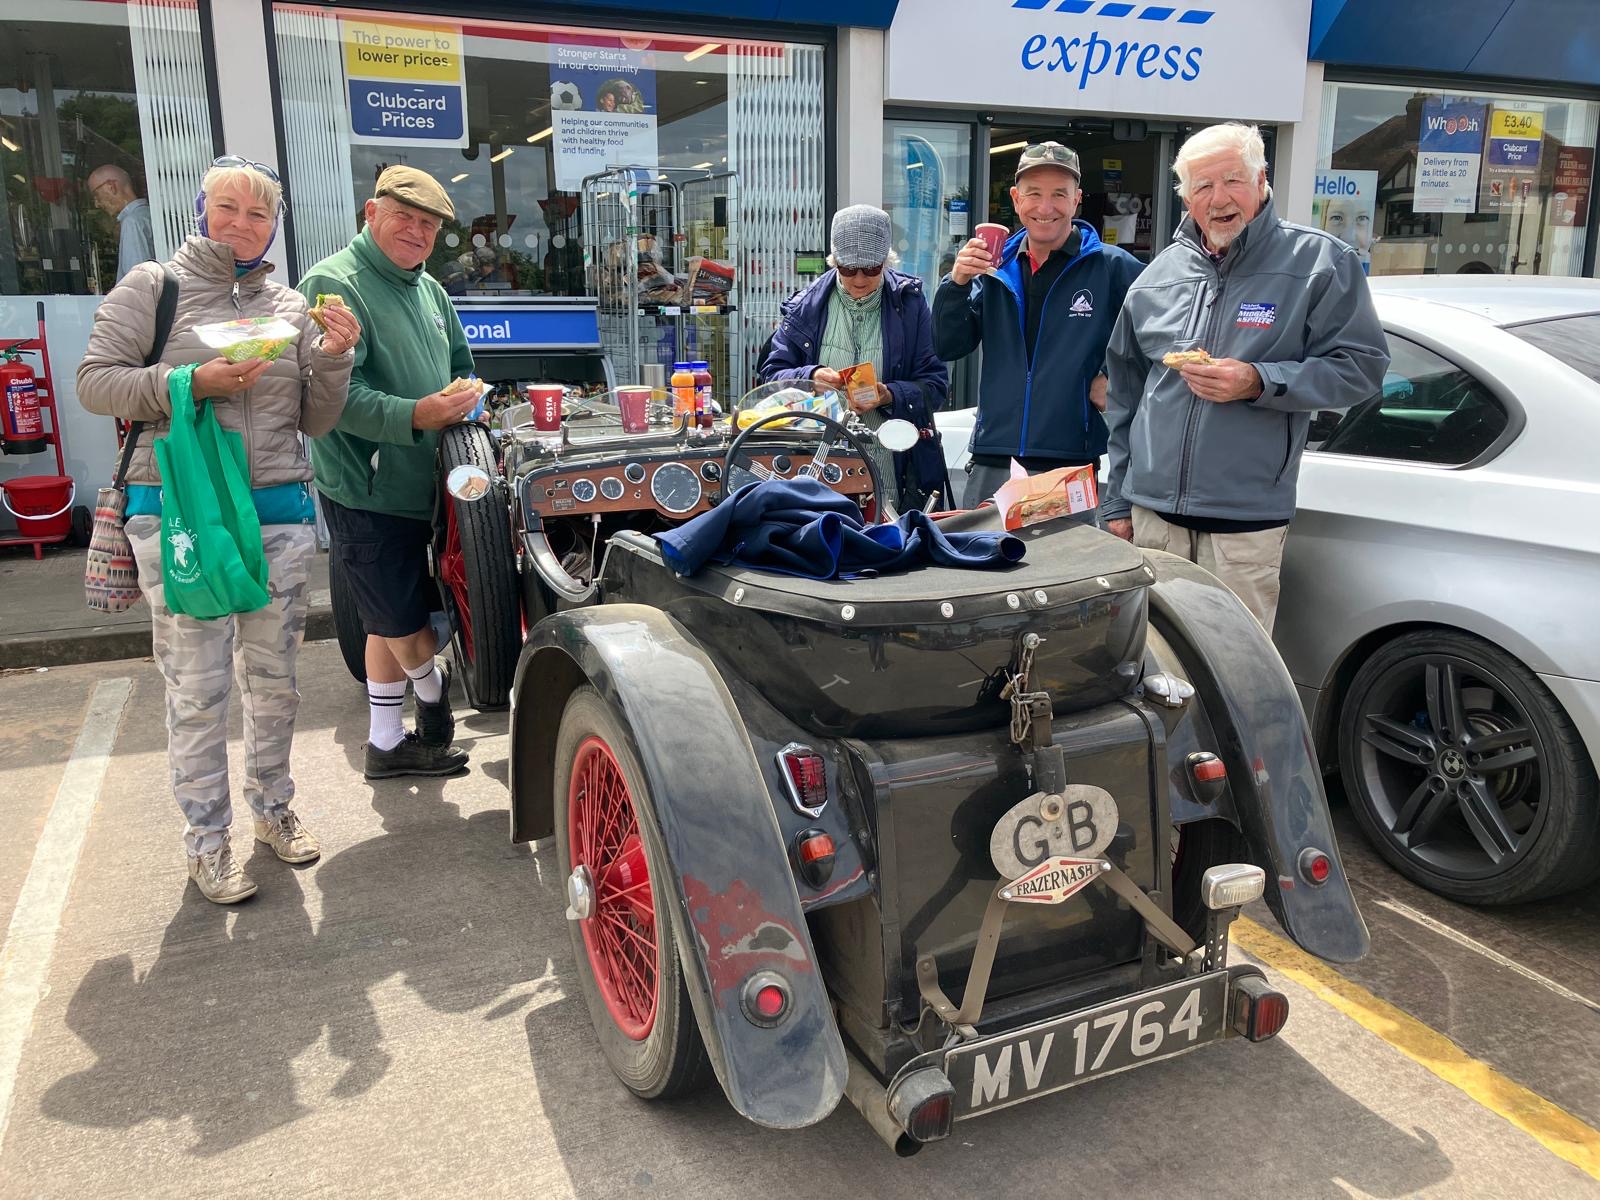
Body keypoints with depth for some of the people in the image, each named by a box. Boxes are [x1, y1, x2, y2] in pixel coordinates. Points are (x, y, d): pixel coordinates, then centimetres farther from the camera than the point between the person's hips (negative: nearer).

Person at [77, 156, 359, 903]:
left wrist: (333, 359, -6)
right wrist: (194, 384, -16)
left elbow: (314, 422, 11)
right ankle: (207, 842, 15)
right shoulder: (153, 287, 2)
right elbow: (95, 384, -3)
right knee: (198, 689, 1)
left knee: (274, 679, 13)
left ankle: (272, 808, 31)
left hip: (279, 514, 4)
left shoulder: (291, 308, 11)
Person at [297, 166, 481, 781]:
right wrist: (414, 415, -32)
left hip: (415, 486, 9)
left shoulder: (429, 289, 15)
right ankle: (435, 691, 29)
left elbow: (460, 362, 29)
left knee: (391, 620, 17)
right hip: (364, 492, -9)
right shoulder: (333, 283, -14)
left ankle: (386, 743, 29)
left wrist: (462, 397, 9)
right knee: (405, 620, -2)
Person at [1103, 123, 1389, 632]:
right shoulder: (1158, 274, 11)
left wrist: (1259, 382, -19)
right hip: (1152, 510, 4)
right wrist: (1117, 502, 13)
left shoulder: (1322, 262, -2)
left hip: (1245, 521, -4)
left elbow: (1362, 366, -6)